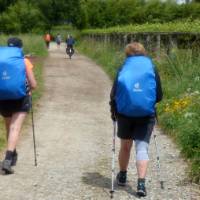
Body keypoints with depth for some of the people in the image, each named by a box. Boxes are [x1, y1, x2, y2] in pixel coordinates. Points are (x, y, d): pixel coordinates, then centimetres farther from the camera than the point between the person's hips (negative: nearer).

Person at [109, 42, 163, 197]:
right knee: (142, 148, 1)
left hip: (124, 113, 1)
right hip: (146, 115, -1)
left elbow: (113, 95, -2)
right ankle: (141, 183, -12)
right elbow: (159, 96, 2)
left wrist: (114, 111, 14)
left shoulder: (123, 70, 1)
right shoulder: (152, 69, 2)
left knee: (125, 146, 18)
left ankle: (122, 176, 35)